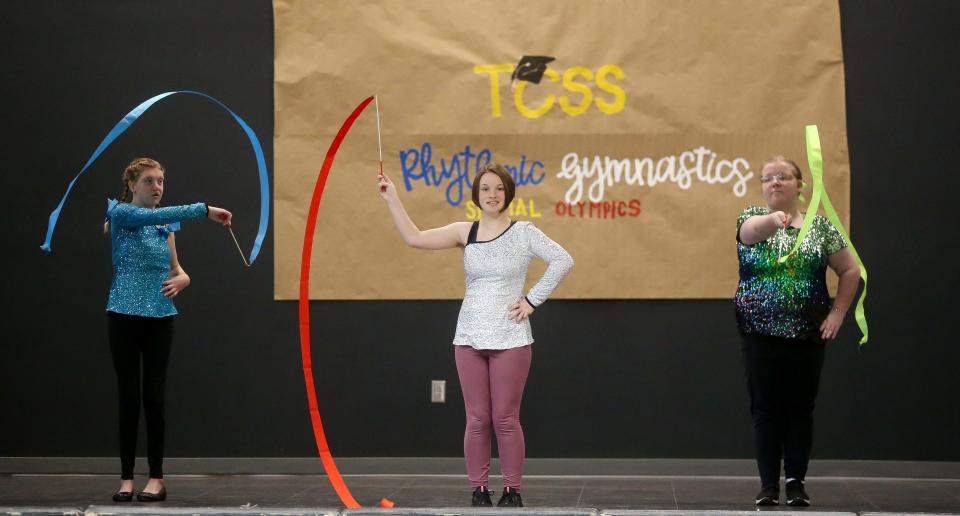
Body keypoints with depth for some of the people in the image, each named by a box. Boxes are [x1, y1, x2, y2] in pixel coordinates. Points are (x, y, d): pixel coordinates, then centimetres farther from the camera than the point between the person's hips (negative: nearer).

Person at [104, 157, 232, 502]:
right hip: (125, 316, -4)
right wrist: (204, 210, -32)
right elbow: (156, 215, -24)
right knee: (129, 397, -1)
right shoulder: (122, 213, -4)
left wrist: (180, 281, -9)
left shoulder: (165, 226, 12)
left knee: (154, 397, 3)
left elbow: (178, 271, 16)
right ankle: (127, 477, 7)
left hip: (160, 318, 4)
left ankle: (156, 478, 8)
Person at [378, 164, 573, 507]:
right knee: (477, 419, 4)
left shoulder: (523, 233, -2)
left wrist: (533, 300, -11)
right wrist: (392, 200, -7)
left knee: (505, 419, 0)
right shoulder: (465, 232, 6)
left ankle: (512, 492, 10)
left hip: (510, 339, -3)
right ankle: (479, 492, 11)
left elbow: (562, 260, -10)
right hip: (470, 337, 3)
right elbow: (414, 238, -1)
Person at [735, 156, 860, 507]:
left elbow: (850, 270, 10)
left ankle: (796, 482, 13)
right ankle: (768, 484, 8)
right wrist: (774, 219, -47)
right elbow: (753, 230, -25)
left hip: (807, 334, 1)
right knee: (765, 409, 1)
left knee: (800, 409, 4)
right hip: (760, 333, -1)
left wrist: (838, 312, -1)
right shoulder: (753, 217, 1)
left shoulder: (820, 226, 5)